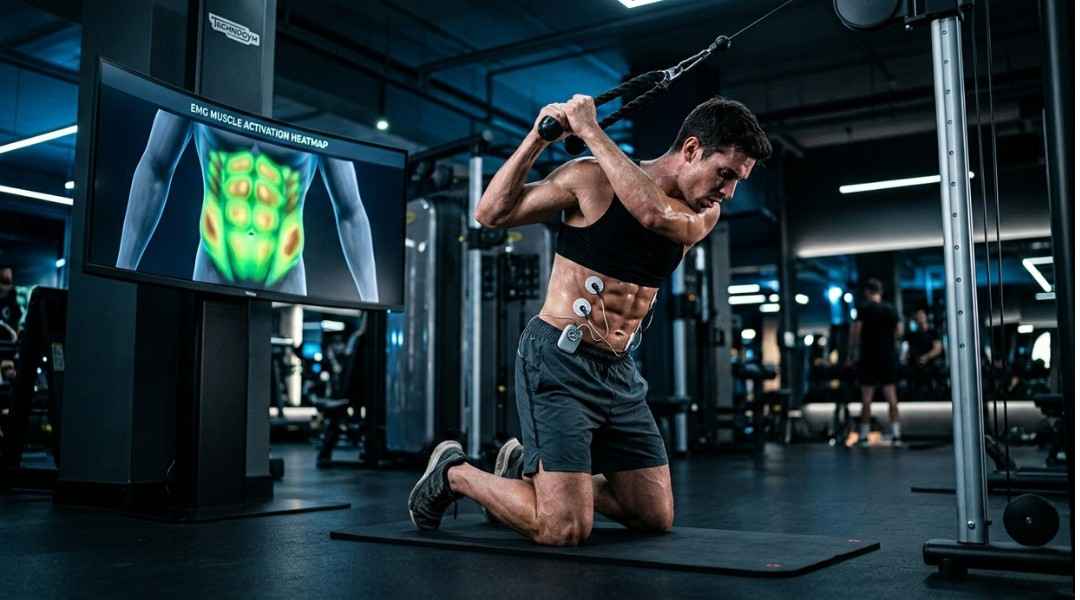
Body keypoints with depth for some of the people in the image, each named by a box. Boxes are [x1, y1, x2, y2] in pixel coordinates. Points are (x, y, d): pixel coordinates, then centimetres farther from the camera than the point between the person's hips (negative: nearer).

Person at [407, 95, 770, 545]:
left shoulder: (704, 215, 4)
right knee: (564, 530, -13)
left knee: (656, 518, 10)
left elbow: (655, 213, -20)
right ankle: (454, 473, 14)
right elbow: (491, 214, -8)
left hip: (620, 373, 7)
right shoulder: (594, 178, -9)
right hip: (559, 362, -6)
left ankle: (525, 468, 29)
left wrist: (591, 131, -21)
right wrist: (539, 135, -15)